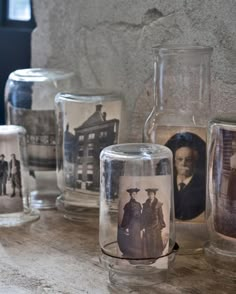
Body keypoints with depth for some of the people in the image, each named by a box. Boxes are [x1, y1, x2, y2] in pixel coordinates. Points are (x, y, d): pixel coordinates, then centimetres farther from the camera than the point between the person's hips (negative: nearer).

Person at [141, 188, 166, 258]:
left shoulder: (158, 204, -2)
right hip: (147, 226, 2)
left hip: (156, 225, -2)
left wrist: (161, 226, -3)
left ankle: (156, 256, 9)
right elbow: (143, 216, 6)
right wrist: (143, 226, 0)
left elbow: (160, 215, -1)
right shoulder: (145, 204, 5)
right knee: (147, 242, 0)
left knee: (156, 242, 1)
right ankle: (148, 256, 6)